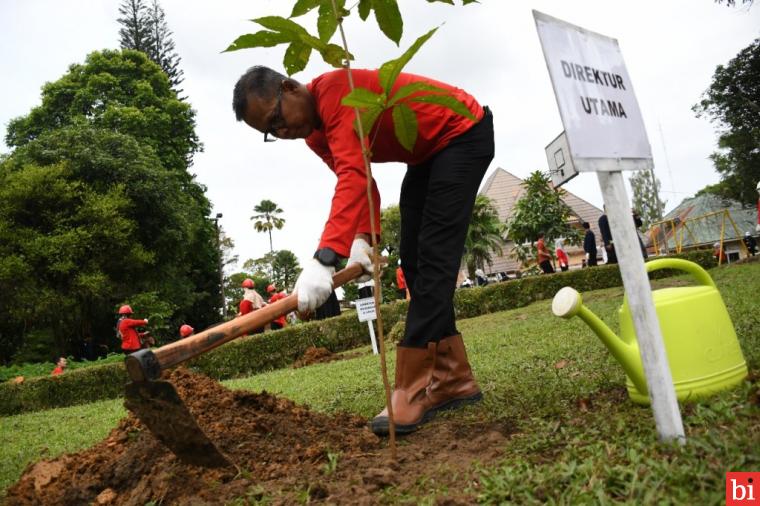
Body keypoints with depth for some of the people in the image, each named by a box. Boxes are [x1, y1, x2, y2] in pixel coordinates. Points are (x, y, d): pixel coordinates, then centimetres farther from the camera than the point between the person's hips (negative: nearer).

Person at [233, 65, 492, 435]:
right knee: (414, 262, 2)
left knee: (432, 257, -20)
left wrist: (324, 258, -48)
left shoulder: (336, 89, -28)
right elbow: (362, 184, -1)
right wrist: (363, 238, -19)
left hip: (463, 131, -9)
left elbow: (354, 177, -40)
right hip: (425, 154, 10)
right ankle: (453, 379, 6)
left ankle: (414, 390, -19)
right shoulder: (315, 136, 1)